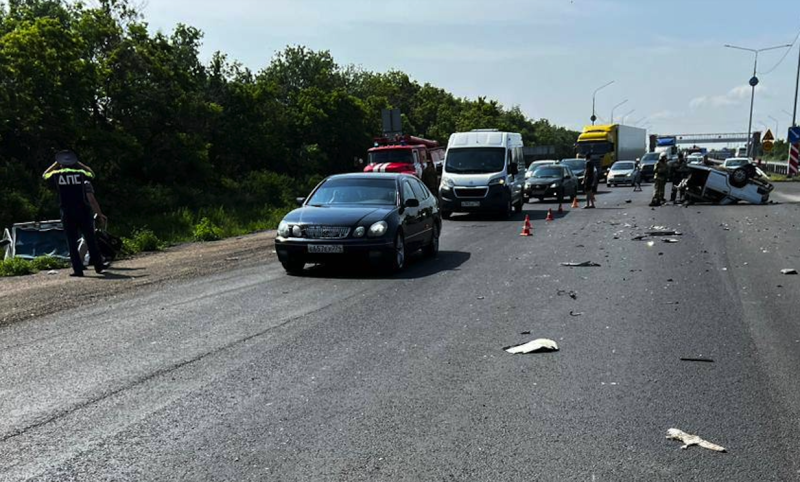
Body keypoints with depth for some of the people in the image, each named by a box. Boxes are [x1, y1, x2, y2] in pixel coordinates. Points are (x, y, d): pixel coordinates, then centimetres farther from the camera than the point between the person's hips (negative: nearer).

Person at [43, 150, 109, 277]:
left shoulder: (57, 175, 2)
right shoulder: (81, 174, 2)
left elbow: (44, 175, 24)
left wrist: (56, 164, 26)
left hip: (67, 213, 0)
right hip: (83, 212, 0)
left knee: (72, 242, 4)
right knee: (91, 239, 8)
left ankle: (78, 269, 2)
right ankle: (98, 265, 14)